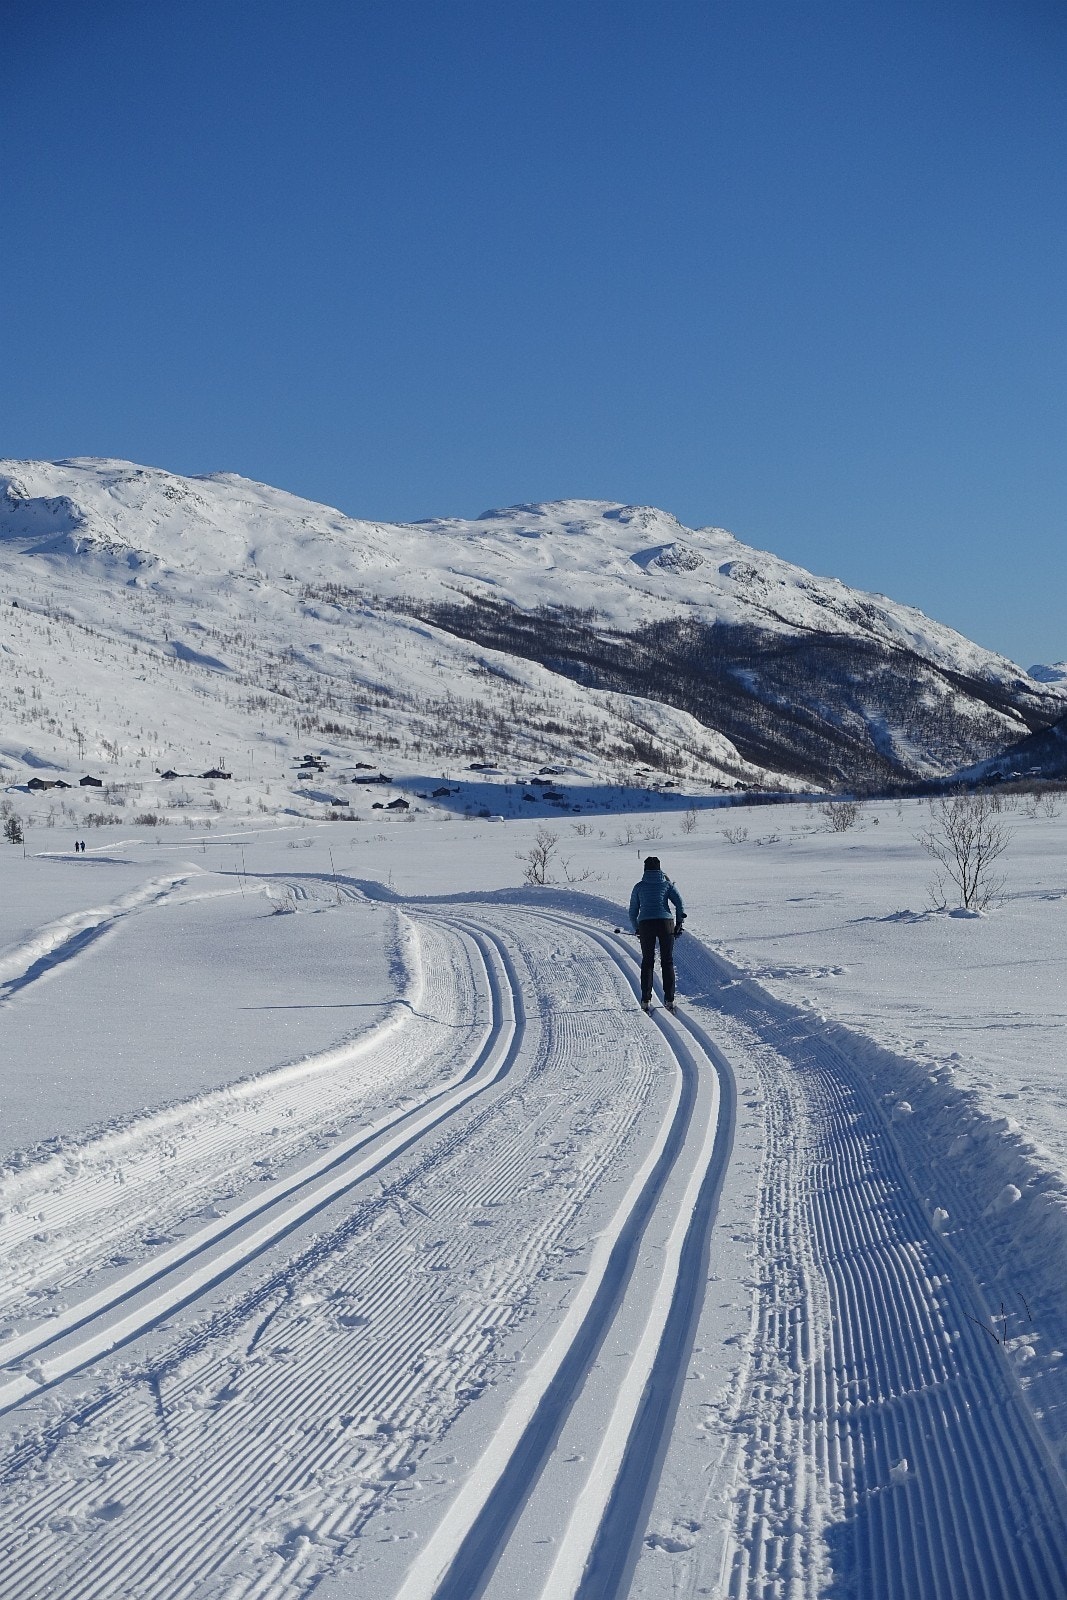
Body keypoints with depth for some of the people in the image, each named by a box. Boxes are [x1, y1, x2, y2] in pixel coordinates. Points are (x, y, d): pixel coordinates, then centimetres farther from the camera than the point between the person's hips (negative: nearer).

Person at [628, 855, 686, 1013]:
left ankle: (646, 1000, 3)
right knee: (667, 961, 9)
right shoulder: (667, 884, 9)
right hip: (666, 923, 0)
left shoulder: (639, 887, 11)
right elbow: (680, 903, -2)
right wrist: (679, 923, 7)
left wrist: (636, 929, 26)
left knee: (647, 962, 9)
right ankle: (669, 999, 5)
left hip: (646, 925, 0)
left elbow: (632, 911, 14)